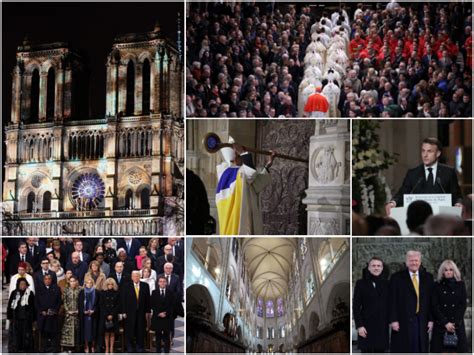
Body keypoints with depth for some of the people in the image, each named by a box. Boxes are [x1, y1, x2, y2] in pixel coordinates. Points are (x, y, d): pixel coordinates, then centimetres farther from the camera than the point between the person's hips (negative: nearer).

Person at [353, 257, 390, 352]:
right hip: (367, 327, -3)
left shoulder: (387, 284, 10)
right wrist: (359, 325, -11)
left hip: (382, 327, 3)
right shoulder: (361, 283, 1)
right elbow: (356, 306, -3)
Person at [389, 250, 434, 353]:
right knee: (402, 350, -1)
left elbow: (431, 300, 10)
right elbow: (393, 301, -2)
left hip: (422, 322, 3)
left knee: (421, 349, 3)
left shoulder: (428, 277, 11)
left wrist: (431, 319, 3)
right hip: (403, 322, -3)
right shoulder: (397, 277, 1)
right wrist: (393, 320, -9)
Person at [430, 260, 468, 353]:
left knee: (457, 350, -4)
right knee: (441, 350, -5)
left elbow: (463, 305, 1)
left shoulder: (460, 285, 6)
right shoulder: (437, 285, 4)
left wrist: (455, 323, -9)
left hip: (457, 324, 1)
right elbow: (434, 306, -1)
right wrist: (445, 323, -9)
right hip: (440, 325, -1)